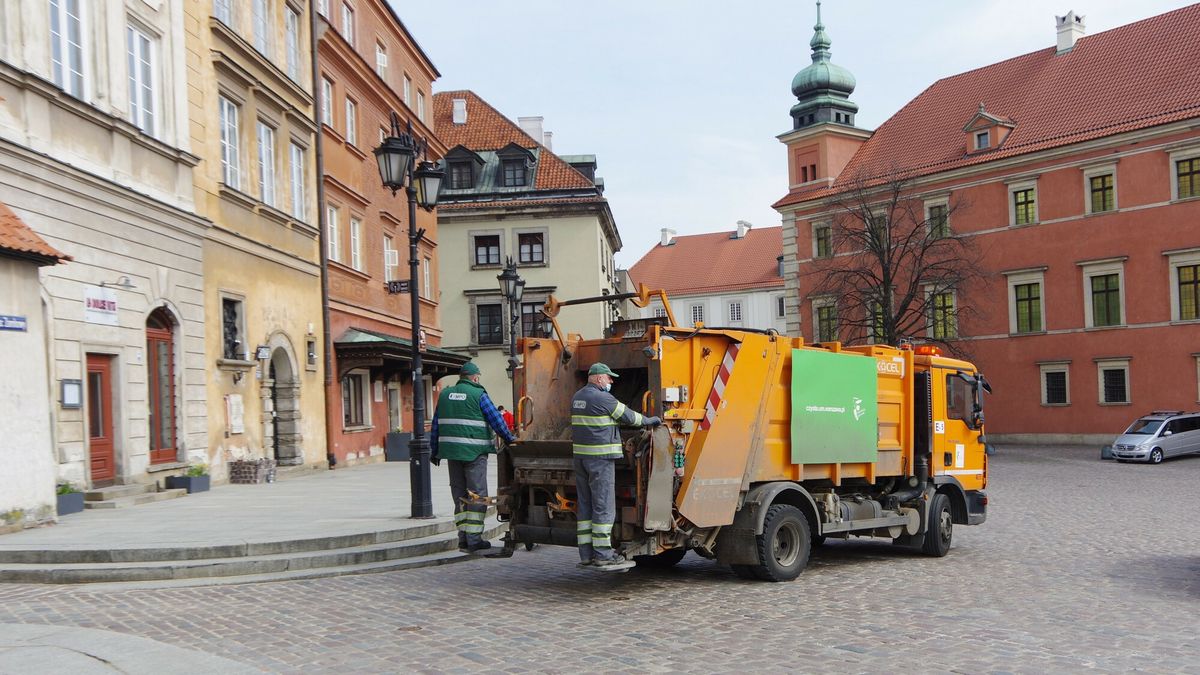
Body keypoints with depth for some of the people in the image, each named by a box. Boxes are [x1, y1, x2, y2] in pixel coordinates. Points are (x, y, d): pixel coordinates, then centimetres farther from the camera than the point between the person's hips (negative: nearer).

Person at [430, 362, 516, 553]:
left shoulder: (445, 394, 11)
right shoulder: (478, 394, -5)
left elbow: (435, 425, 13)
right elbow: (496, 419, -6)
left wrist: (435, 451, 19)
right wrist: (509, 438, 6)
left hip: (452, 451, 5)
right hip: (474, 451, -5)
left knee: (459, 495, 11)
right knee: (477, 494, -1)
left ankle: (463, 538, 10)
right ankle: (474, 539, -3)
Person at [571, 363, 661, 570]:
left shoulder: (578, 397, 15)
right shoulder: (602, 398, -11)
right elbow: (627, 416, -4)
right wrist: (649, 421, 12)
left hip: (580, 454, 9)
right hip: (600, 456, -8)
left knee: (584, 506, 8)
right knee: (603, 505, -4)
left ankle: (586, 554, 10)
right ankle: (603, 555, -2)